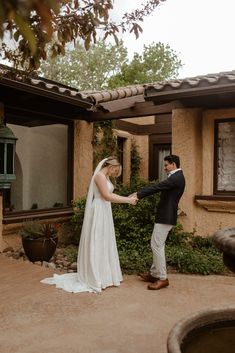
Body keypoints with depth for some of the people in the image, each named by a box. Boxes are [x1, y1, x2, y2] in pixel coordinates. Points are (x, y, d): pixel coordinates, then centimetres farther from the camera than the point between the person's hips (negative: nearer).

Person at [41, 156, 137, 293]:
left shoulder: (106, 177, 15)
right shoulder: (100, 175, -15)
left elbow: (110, 195, 14)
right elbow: (107, 196, -21)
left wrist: (127, 197, 6)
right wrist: (128, 200, -16)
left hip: (105, 213, 10)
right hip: (98, 213, -10)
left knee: (104, 244, 14)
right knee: (96, 245, -2)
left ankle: (103, 276, 24)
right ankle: (95, 279, 8)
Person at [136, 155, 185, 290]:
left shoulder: (176, 177, -16)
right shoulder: (176, 177, 16)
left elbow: (156, 187, -21)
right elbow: (157, 187, 13)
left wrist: (138, 195, -17)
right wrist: (139, 193, 5)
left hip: (165, 217, -11)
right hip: (165, 216, 11)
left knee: (157, 245, -6)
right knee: (157, 245, 16)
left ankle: (162, 278, 2)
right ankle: (154, 274, 25)